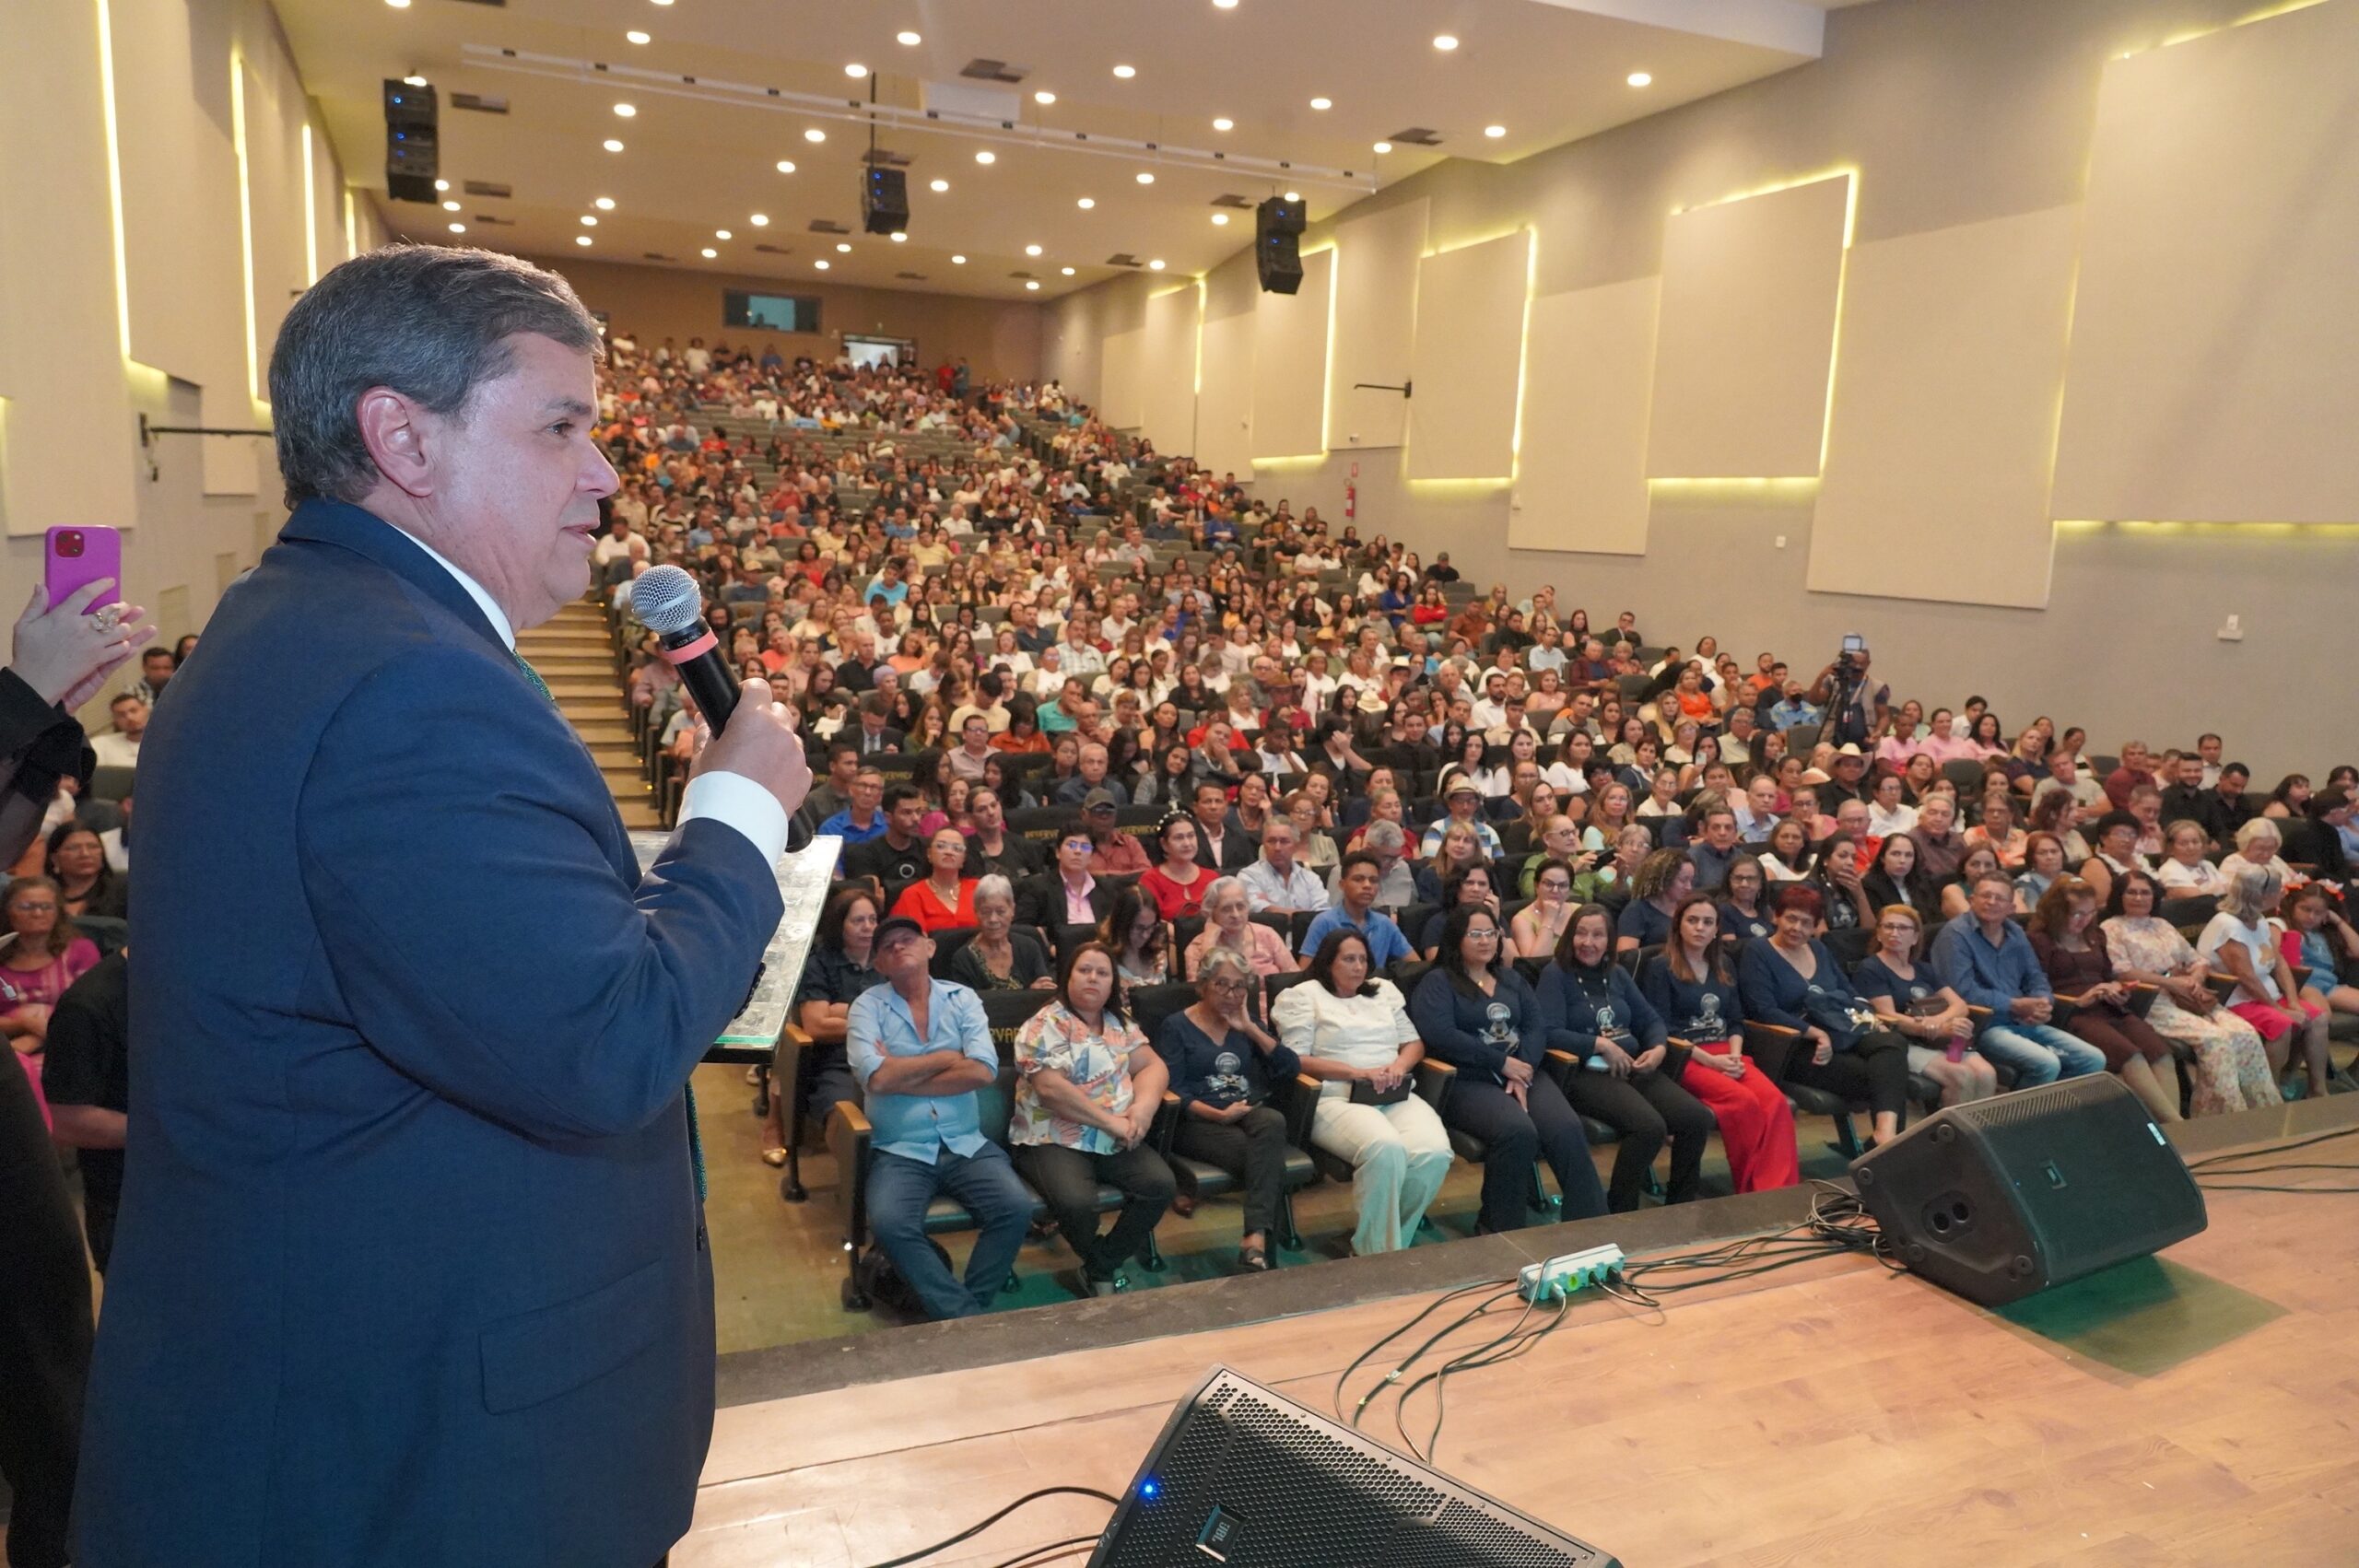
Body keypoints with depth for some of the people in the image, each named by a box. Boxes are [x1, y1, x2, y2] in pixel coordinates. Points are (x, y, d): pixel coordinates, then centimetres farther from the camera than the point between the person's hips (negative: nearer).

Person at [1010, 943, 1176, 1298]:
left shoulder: (1120, 1024, 16)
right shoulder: (1045, 1025, -5)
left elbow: (1154, 1065, 9)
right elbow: (1050, 1088, -17)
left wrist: (1144, 1106, -14)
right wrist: (1112, 1121, -18)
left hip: (1117, 1141, 6)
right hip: (1054, 1140, -6)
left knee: (1161, 1185, -19)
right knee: (1077, 1202, -32)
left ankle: (1099, 1269, 0)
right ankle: (1105, 1265, 2)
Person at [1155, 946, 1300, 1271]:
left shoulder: (1246, 1024, 20)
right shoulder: (1177, 1026, 5)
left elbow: (1291, 1067, 8)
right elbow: (1172, 1091, -6)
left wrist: (1250, 1029, 1)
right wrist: (1220, 1114, -19)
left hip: (1251, 1112, 4)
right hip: (1199, 1121, -4)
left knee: (1273, 1123, -34)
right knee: (1268, 1158, -33)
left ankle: (1256, 1238, -40)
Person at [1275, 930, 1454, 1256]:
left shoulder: (1384, 990, 23)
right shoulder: (1303, 996, 6)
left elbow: (1415, 1043, 22)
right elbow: (1296, 1059, -4)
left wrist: (1399, 1065, -3)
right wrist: (1359, 1073, -14)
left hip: (1397, 1097, 5)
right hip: (1337, 1099, -5)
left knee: (1435, 1153, -27)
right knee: (1386, 1149, -37)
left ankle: (1380, 1241, -10)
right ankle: (1376, 1252, -20)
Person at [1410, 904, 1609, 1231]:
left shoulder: (1512, 979, 22)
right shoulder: (1436, 983, 4)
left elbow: (1537, 1027, 10)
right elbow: (1440, 1035, -13)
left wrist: (1522, 1071, -10)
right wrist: (1502, 1063, -13)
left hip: (1522, 1074, 5)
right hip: (1467, 1081, -5)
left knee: (1567, 1129, -23)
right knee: (1519, 1132, -32)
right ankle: (1503, 1229, -14)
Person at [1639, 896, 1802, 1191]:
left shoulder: (1723, 967, 19)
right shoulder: (1660, 969, 0)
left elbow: (1736, 1021, 16)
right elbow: (1660, 1029, -8)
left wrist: (1734, 1055, -5)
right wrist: (1710, 1060, -15)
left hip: (1726, 1054, 6)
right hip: (1684, 1058, -5)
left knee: (1776, 1102, -26)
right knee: (1744, 1102, -32)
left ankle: (1779, 1191, -27)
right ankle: (1753, 1190, -21)